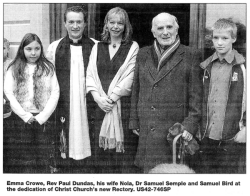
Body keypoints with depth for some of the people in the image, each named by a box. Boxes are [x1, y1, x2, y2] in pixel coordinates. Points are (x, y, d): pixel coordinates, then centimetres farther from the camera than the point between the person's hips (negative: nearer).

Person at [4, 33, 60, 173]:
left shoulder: (48, 68, 7)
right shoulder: (14, 69, 5)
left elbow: (55, 93, 1)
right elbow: (9, 94, -2)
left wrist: (42, 117, -8)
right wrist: (26, 116, -9)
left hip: (44, 119, 1)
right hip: (22, 119, 0)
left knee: (43, 161, 4)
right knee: (24, 161, 2)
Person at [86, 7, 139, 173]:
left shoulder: (132, 47, 3)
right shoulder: (98, 47, 14)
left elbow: (129, 78, -5)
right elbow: (90, 75, 7)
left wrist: (111, 97, -11)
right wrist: (98, 97, -8)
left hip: (123, 104, -3)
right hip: (101, 105, 3)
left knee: (124, 149, -3)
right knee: (102, 149, 5)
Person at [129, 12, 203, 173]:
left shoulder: (191, 56, 0)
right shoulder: (143, 54, 12)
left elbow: (196, 95, -2)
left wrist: (190, 125, -9)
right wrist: (134, 122, 13)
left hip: (175, 128, -4)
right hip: (146, 128, 4)